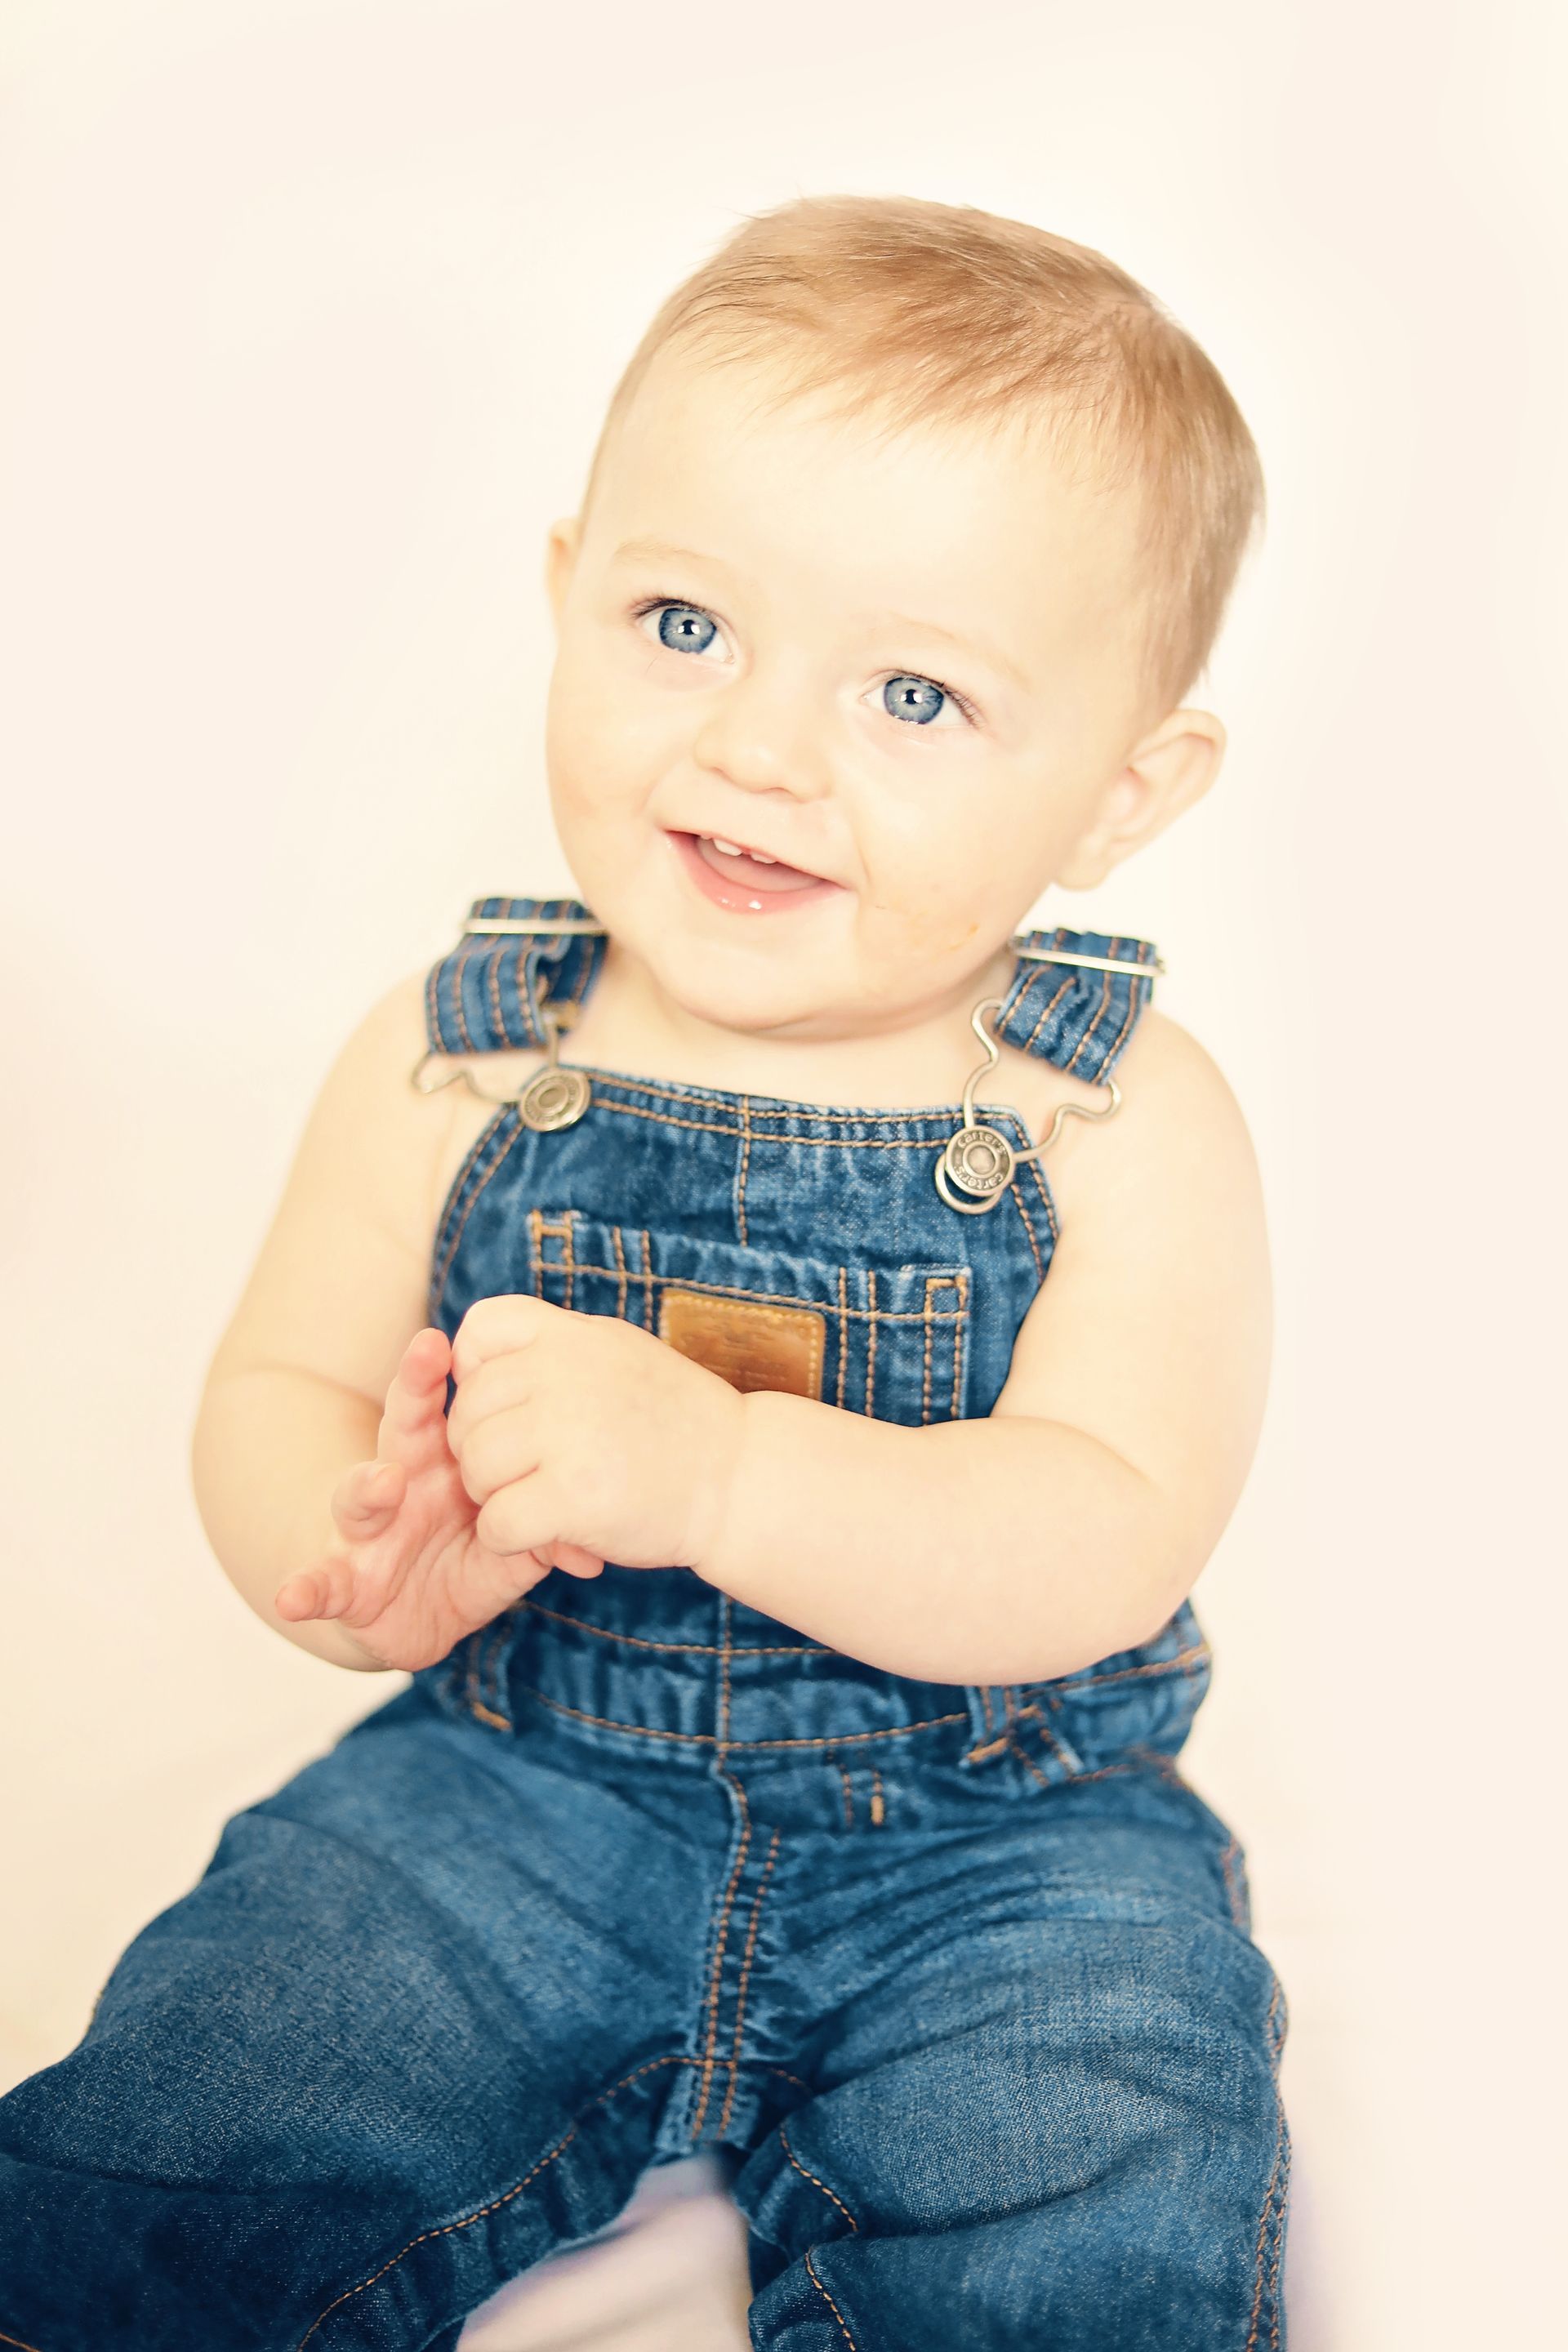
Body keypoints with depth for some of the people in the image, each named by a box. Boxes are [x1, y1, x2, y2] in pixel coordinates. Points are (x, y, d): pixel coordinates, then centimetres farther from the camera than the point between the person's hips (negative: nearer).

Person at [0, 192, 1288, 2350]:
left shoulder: (1121, 1122, -13)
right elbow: (274, 1390, -1)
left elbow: (1103, 1550, -22)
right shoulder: (454, 1065, -6)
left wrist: (717, 1472, -39)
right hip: (519, 1785, 2)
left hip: (1004, 1844, -1)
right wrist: (348, 1553, -26)